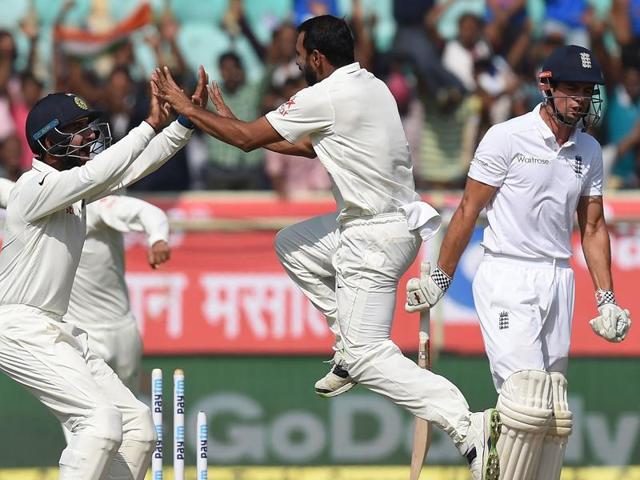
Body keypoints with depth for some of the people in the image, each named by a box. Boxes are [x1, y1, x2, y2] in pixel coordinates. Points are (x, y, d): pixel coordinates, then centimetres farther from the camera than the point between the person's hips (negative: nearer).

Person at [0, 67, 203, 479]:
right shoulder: (36, 187, -14)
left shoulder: (75, 187, 13)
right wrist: (151, 125, -19)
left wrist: (185, 120, -3)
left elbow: (138, 164, 9)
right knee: (101, 420, -22)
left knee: (137, 424, 5)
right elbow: (98, 173, -26)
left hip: (56, 331, 10)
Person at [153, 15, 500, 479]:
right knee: (292, 244, 25)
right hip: (394, 221, 9)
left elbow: (247, 137, -9)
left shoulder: (325, 98, -16)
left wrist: (187, 108, 3)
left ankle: (467, 426, -23)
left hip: (375, 240, -9)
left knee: (367, 356, -9)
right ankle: (350, 342, 20)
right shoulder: (372, 87, 11)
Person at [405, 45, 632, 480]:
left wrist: (606, 299, 9)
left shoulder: (589, 150, 10)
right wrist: (439, 279, -1)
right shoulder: (508, 138, -8)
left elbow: (593, 227, 15)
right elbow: (469, 210, -4)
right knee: (527, 396, -18)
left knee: (553, 411, 5)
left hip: (558, 280, 6)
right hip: (507, 280, -6)